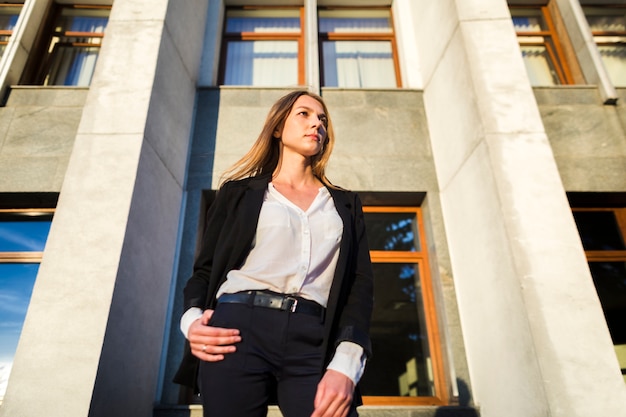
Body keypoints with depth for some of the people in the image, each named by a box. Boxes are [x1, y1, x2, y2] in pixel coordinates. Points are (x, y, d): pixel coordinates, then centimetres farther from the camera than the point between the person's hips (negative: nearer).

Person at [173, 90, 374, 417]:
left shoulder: (344, 204, 18)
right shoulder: (239, 191, 14)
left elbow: (360, 284, 7)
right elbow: (205, 267, 13)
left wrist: (344, 365, -8)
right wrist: (192, 319, -8)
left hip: (314, 343, 1)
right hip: (238, 332, 0)